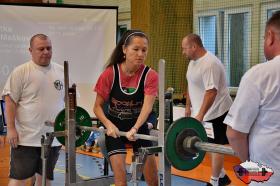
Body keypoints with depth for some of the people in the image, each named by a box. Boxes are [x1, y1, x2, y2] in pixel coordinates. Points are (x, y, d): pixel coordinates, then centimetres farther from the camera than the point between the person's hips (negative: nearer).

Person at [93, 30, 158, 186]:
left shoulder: (150, 75, -17)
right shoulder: (110, 74, -16)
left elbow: (147, 106, -29)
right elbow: (98, 106, -10)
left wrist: (134, 129, -45)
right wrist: (109, 125, -28)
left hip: (139, 127, 1)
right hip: (115, 128, -1)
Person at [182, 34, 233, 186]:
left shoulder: (209, 64, -24)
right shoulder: (193, 62, 7)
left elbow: (211, 92, -29)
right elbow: (191, 86, 17)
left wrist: (200, 115, -31)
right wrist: (188, 107, 19)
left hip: (215, 112, -10)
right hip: (203, 112, 10)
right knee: (211, 145, 16)